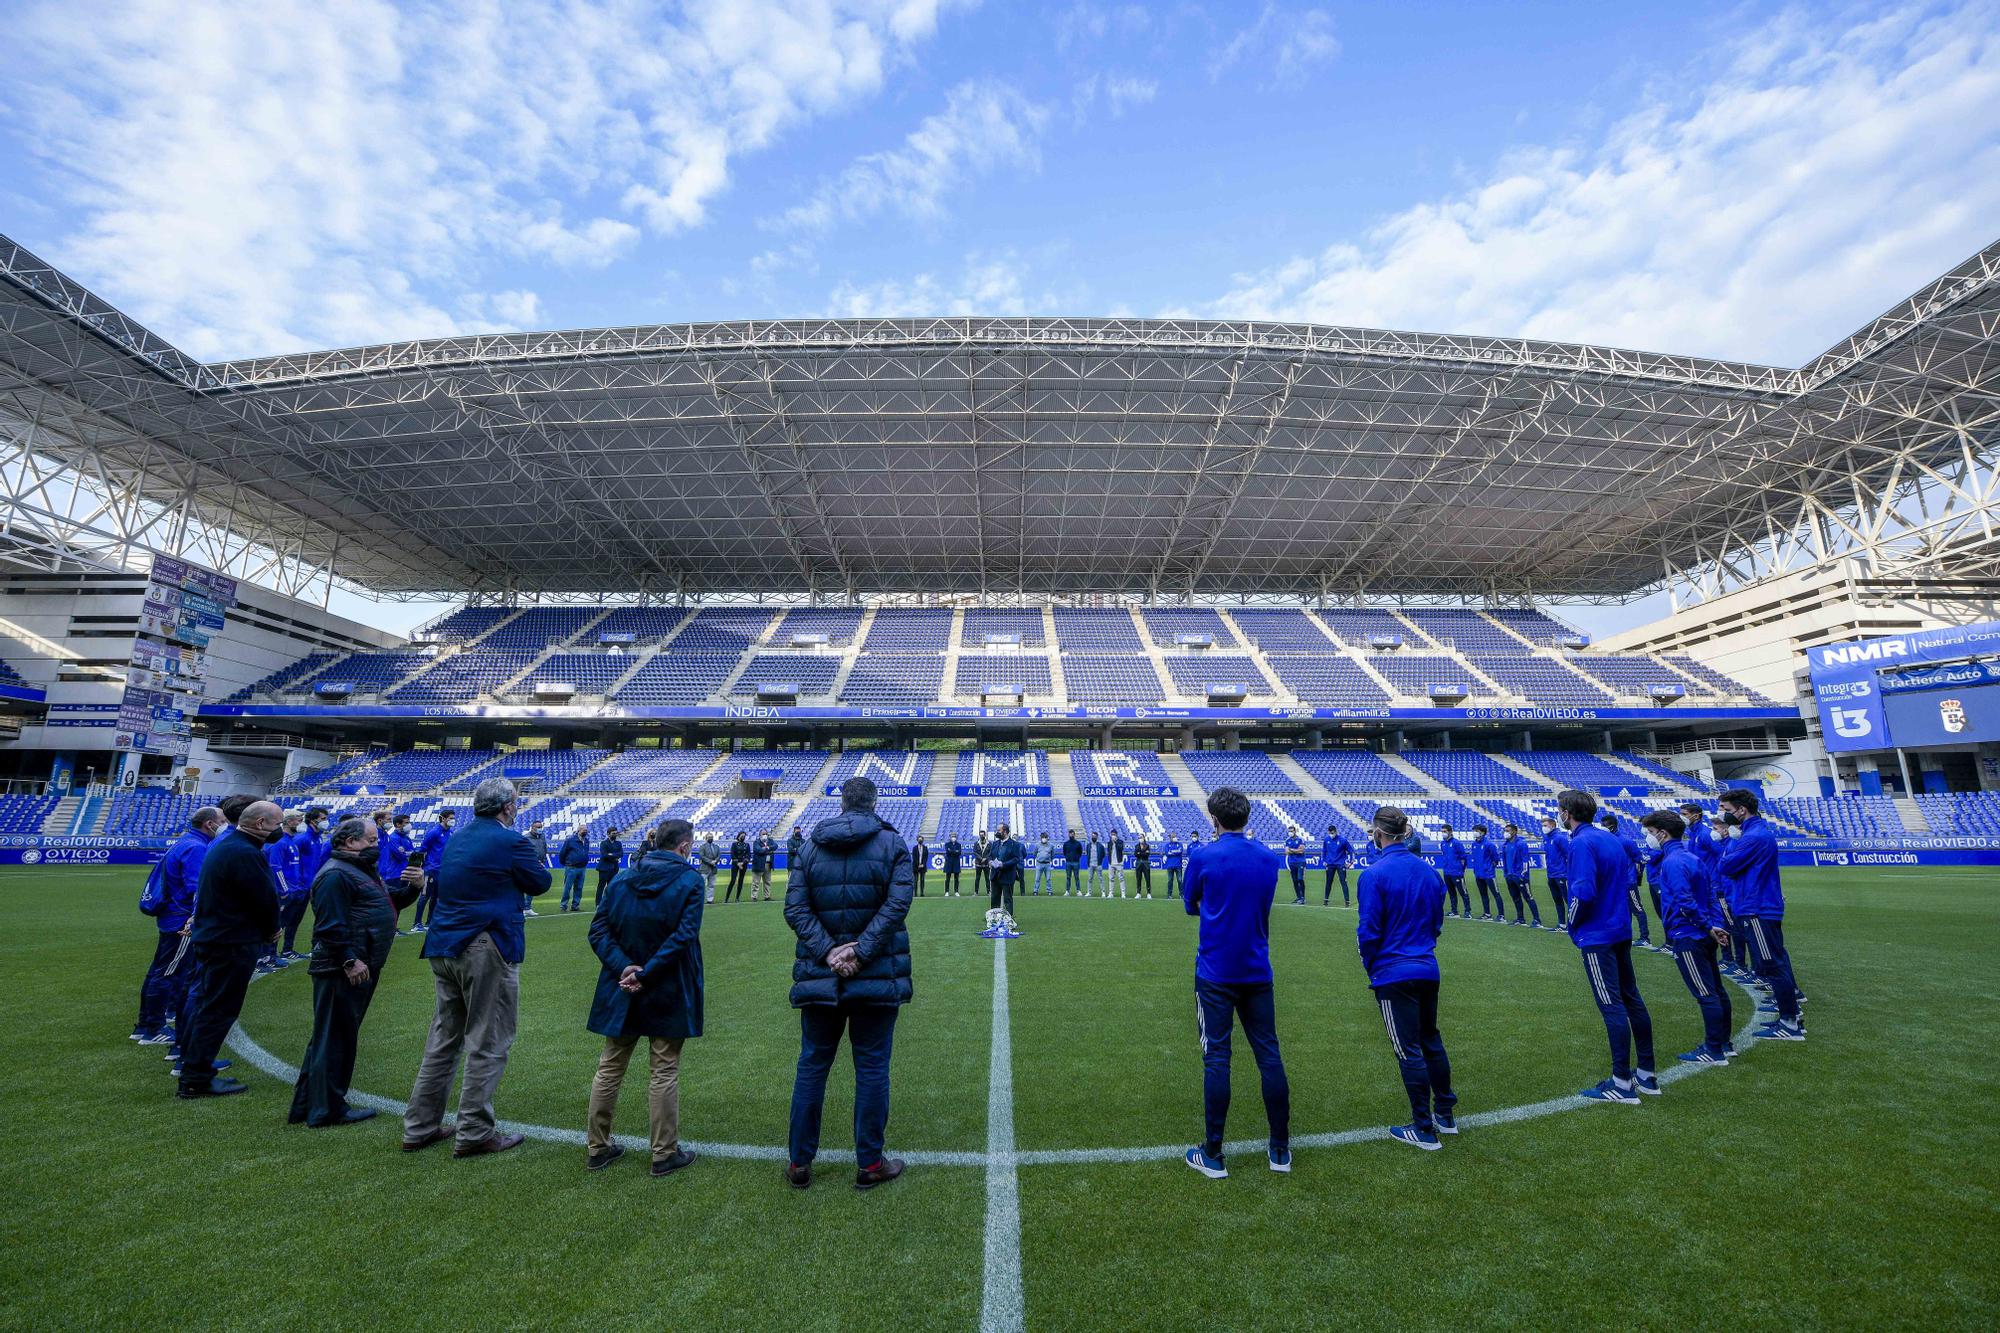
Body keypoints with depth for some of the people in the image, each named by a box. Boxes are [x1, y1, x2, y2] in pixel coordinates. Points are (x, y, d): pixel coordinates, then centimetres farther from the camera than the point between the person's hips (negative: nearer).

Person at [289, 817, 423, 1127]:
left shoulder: (363, 869, 17)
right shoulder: (335, 874, -16)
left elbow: (392, 899, 20)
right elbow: (331, 924, -22)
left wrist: (413, 886, 0)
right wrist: (350, 961, -23)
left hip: (361, 967, 11)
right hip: (343, 970, -11)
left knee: (333, 1036, 18)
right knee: (336, 1037, -1)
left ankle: (306, 1105, 30)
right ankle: (326, 1110, 8)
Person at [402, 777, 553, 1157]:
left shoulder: (457, 839, 11)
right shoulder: (510, 842, -13)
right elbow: (541, 883, -4)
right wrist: (533, 860, 12)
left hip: (443, 948, 8)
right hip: (487, 950, -8)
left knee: (443, 1039, 18)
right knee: (488, 1043, 2)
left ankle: (419, 1128, 26)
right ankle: (474, 1134, 9)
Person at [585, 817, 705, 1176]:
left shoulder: (621, 878, 2)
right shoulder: (689, 880, -13)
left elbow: (598, 930, -4)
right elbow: (683, 937, -22)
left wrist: (623, 967, -11)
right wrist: (645, 974, -17)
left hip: (621, 989, 4)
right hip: (669, 996, -4)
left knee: (609, 1067, 19)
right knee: (665, 1072, 9)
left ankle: (597, 1147, 31)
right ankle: (665, 1154, 18)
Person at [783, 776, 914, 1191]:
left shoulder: (810, 846, 2)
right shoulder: (892, 843, -5)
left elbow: (795, 909, -6)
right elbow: (896, 904, -15)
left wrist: (828, 952, -11)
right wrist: (861, 953, -15)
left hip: (819, 976, 2)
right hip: (878, 977, -2)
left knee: (812, 1065, 15)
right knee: (872, 1067, 10)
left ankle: (799, 1162, 26)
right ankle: (870, 1164, 20)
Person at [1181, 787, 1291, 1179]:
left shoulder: (1203, 856, -11)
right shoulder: (1270, 858, 2)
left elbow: (1190, 906, 3)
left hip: (1215, 974, -4)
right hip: (1257, 971, 4)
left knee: (1216, 1058, 3)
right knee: (1269, 1055, 12)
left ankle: (1213, 1155, 11)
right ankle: (1280, 1150, 23)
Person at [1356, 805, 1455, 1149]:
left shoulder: (1374, 874, -18)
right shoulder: (1430, 872, 2)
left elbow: (1369, 931, -15)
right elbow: (1437, 922, 11)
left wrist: (1371, 966, 2)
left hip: (1393, 974, -7)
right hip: (1428, 969, 7)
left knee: (1409, 1050, 5)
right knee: (1431, 1040, 22)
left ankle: (1424, 1130, 16)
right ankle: (1445, 1114, 35)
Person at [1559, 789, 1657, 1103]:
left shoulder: (1582, 843, -19)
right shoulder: (1610, 837, 8)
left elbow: (1584, 892, -24)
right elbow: (1629, 878, 14)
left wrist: (1573, 924, -8)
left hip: (1597, 937, -9)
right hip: (1621, 931, 9)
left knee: (1612, 1006, -2)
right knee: (1632, 999, 16)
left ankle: (1622, 1084, 5)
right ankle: (1647, 1075, 26)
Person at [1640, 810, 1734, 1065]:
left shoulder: (1673, 862, -19)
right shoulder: (1691, 857, 11)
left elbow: (1686, 902, -25)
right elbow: (1710, 894, 13)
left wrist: (1708, 927, -14)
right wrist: (1715, 925, 7)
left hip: (1688, 938, -10)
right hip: (1704, 937, 10)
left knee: (1706, 995, -1)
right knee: (1716, 991, 17)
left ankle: (1714, 1052, 7)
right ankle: (1722, 1043, 29)